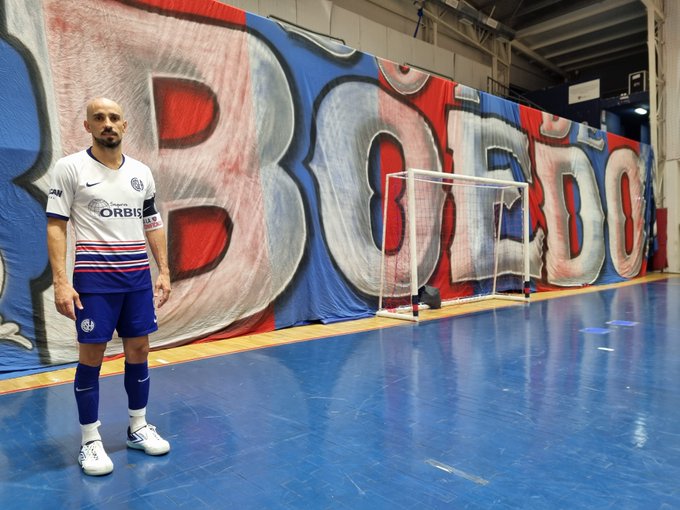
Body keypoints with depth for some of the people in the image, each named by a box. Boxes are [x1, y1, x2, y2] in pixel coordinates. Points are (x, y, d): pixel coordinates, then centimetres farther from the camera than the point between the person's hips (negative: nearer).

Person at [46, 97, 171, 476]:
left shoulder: (142, 172, 9)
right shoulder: (70, 168, -2)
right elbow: (56, 226, -5)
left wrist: (164, 271, 8)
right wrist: (60, 281, -13)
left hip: (138, 277, 4)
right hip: (94, 278, -4)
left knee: (139, 352, 9)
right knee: (92, 357, 3)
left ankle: (139, 428, 26)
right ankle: (90, 441, 18)